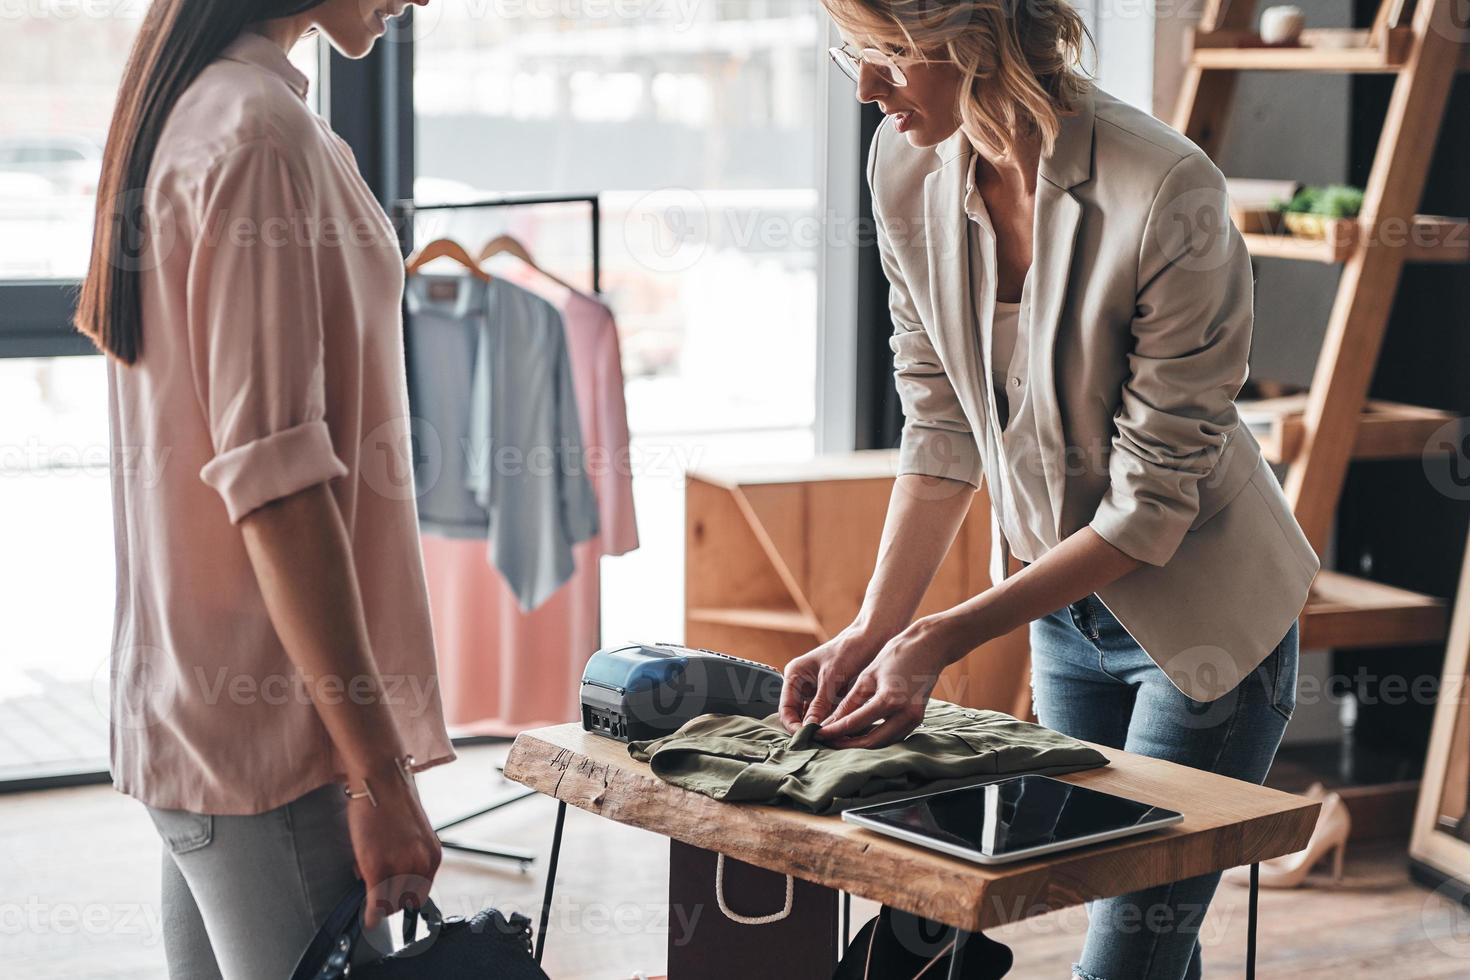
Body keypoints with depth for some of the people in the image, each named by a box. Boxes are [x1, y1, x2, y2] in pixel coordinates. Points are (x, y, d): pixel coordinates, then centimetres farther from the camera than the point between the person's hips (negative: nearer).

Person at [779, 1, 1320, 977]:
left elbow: (1151, 504, -24)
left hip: (1201, 615, -5)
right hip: (1063, 605, 6)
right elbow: (941, 423, -3)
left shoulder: (1168, 197, -29)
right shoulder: (907, 168, -10)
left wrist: (941, 640, -26)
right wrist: (874, 630, -13)